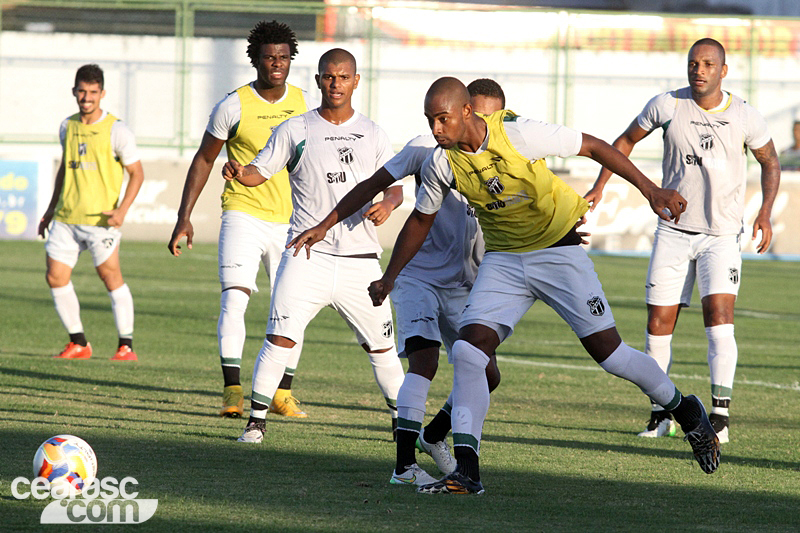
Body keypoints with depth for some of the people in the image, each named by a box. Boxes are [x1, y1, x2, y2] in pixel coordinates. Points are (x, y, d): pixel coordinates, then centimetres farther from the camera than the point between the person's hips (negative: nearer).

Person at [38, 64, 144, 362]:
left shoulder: (115, 130, -5)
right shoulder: (68, 127, 11)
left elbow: (137, 173, -3)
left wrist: (122, 209, -16)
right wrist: (51, 208, 24)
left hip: (100, 218, -5)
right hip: (65, 218, 5)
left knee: (110, 276, -8)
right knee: (55, 277, -2)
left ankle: (126, 345, 1)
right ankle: (78, 343, 10)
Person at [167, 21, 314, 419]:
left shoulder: (304, 103, 4)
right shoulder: (234, 106, -7)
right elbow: (204, 159, 1)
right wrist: (184, 218, -3)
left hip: (291, 220, 4)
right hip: (243, 214, -4)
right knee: (234, 298, -17)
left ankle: (282, 394, 18)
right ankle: (232, 392, -13)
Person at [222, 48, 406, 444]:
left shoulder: (372, 135, 11)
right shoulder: (295, 130, 5)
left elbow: (395, 186, 14)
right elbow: (260, 171, 5)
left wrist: (387, 204, -8)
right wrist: (237, 172, -18)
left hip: (360, 259, 2)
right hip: (308, 255, -2)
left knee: (381, 347, 7)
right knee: (280, 337, -15)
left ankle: (404, 421, 24)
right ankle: (256, 421, -6)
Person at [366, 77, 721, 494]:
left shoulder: (519, 135, -24)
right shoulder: (440, 163, -10)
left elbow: (593, 147, -13)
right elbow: (421, 220, 10)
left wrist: (650, 189, -17)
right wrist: (390, 275, 11)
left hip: (558, 251, -4)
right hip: (503, 261, 4)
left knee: (608, 352, -5)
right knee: (467, 351, -15)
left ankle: (685, 411, 21)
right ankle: (465, 471, -12)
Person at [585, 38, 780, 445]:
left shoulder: (744, 117, -4)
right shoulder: (666, 106, -4)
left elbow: (769, 161, 12)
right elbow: (626, 141, 12)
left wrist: (765, 212, -1)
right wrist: (600, 186, 3)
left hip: (722, 235, -2)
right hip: (674, 231, 2)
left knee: (718, 313, -18)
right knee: (659, 323, -2)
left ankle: (720, 414, -17)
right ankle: (660, 414, 13)